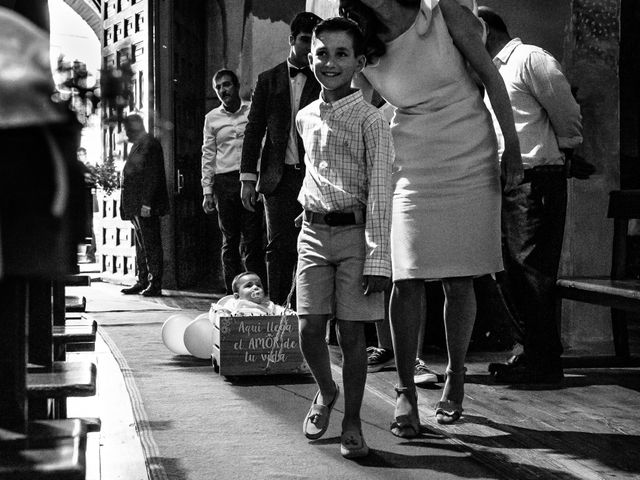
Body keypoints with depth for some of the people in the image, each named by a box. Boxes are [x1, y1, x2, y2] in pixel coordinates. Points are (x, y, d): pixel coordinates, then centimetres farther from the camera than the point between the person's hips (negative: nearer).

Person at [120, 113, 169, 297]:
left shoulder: (150, 145, -10)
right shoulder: (137, 146, 20)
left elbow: (153, 177, -17)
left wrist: (146, 204, -22)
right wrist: (127, 206, 16)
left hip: (146, 207, -10)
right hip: (137, 208, 10)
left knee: (151, 245, -7)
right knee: (141, 245, 12)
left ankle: (155, 284, -6)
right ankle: (142, 281, 17)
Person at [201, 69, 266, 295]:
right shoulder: (212, 118, 11)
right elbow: (208, 155, 13)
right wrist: (207, 191, 6)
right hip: (224, 181, 2)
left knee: (252, 240, -6)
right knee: (230, 240, 5)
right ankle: (232, 293, 9)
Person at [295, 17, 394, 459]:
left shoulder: (370, 120, -7)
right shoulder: (305, 119, 10)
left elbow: (380, 193, -11)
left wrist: (378, 259, -17)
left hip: (355, 232, -4)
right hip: (313, 231, 4)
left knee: (352, 331, -1)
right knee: (310, 330, 0)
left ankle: (352, 423, 11)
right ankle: (326, 391, 28)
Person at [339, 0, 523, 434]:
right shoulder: (366, 53, 0)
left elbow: (490, 74, 0)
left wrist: (512, 147, -2)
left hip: (471, 162, -1)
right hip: (413, 169, 1)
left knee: (459, 281, 3)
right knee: (407, 279, -9)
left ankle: (455, 379, 19)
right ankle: (406, 391, -2)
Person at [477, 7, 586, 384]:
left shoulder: (531, 60, -8)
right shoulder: (494, 72, 20)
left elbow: (567, 114, -9)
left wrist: (565, 150, 3)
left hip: (537, 180, -9)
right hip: (506, 182, 9)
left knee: (533, 271, -9)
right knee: (510, 269, 11)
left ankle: (544, 362, -4)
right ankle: (532, 351, 20)